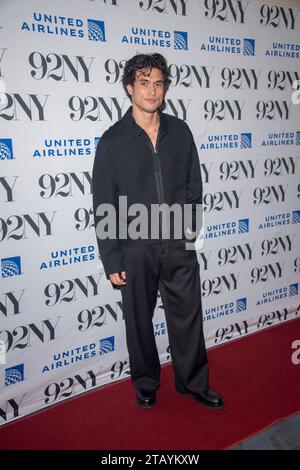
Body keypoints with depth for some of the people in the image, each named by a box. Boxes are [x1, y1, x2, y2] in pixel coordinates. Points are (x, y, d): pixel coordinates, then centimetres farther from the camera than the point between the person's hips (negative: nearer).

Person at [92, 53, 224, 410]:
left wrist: (190, 223, 0)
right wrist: (112, 261, -7)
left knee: (188, 316, 12)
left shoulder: (180, 131, 4)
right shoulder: (112, 141, -5)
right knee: (139, 320, 13)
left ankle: (194, 383, 34)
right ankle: (146, 383, 37)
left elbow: (194, 184, 12)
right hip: (135, 248, -2)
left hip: (179, 244, 2)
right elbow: (103, 207, -6)